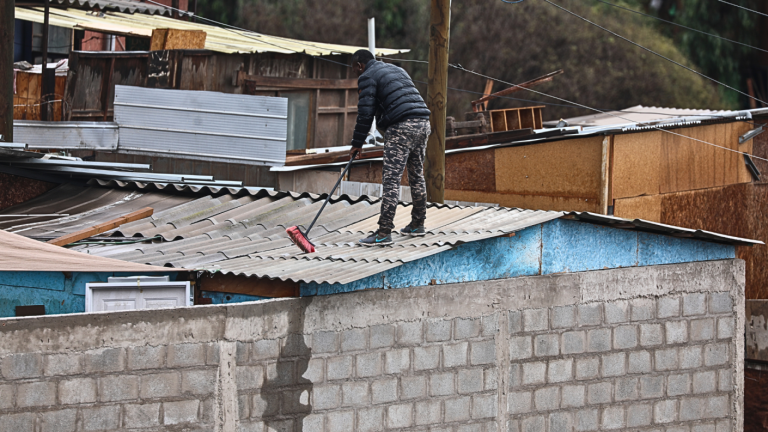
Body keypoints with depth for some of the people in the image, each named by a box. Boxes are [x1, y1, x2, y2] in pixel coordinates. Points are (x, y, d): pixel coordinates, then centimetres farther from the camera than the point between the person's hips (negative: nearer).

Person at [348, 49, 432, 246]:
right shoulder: (396, 70, 27)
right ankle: (417, 224, 28)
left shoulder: (367, 77, 1)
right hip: (422, 123, 8)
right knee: (417, 176, 19)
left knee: (391, 179, -9)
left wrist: (357, 143, 1)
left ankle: (384, 233, -13)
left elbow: (365, 113, -5)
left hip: (401, 127, -8)